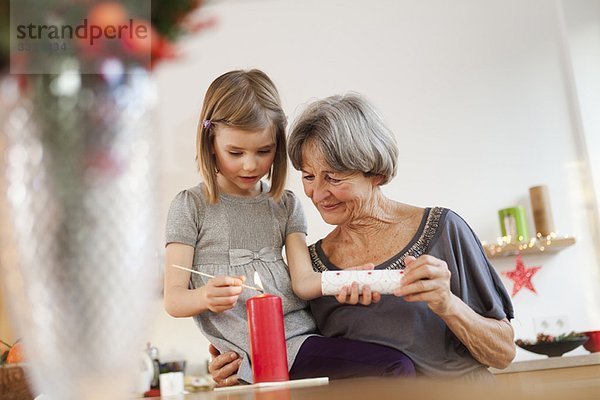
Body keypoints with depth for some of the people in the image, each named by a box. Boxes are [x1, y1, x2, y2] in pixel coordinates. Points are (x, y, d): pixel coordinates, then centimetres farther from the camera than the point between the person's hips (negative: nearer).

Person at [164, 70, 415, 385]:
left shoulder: (285, 204, 14)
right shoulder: (191, 206, 3)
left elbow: (303, 281, 2)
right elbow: (173, 300, -1)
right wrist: (205, 297, -25)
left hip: (303, 334, 5)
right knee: (396, 366, -20)